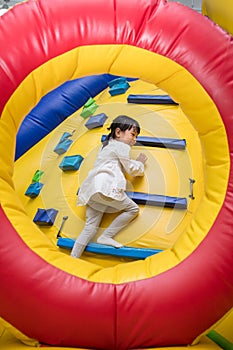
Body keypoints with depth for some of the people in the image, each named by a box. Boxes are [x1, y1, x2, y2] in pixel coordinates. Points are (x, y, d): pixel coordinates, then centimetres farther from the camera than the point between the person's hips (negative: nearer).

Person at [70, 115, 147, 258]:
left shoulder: (107, 146, 33)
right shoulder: (122, 146, 5)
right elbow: (132, 169, 6)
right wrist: (140, 162, 24)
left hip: (91, 191, 9)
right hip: (106, 187, -9)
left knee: (91, 227, 4)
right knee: (133, 209, 0)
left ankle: (73, 258, -5)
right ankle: (106, 236, -6)